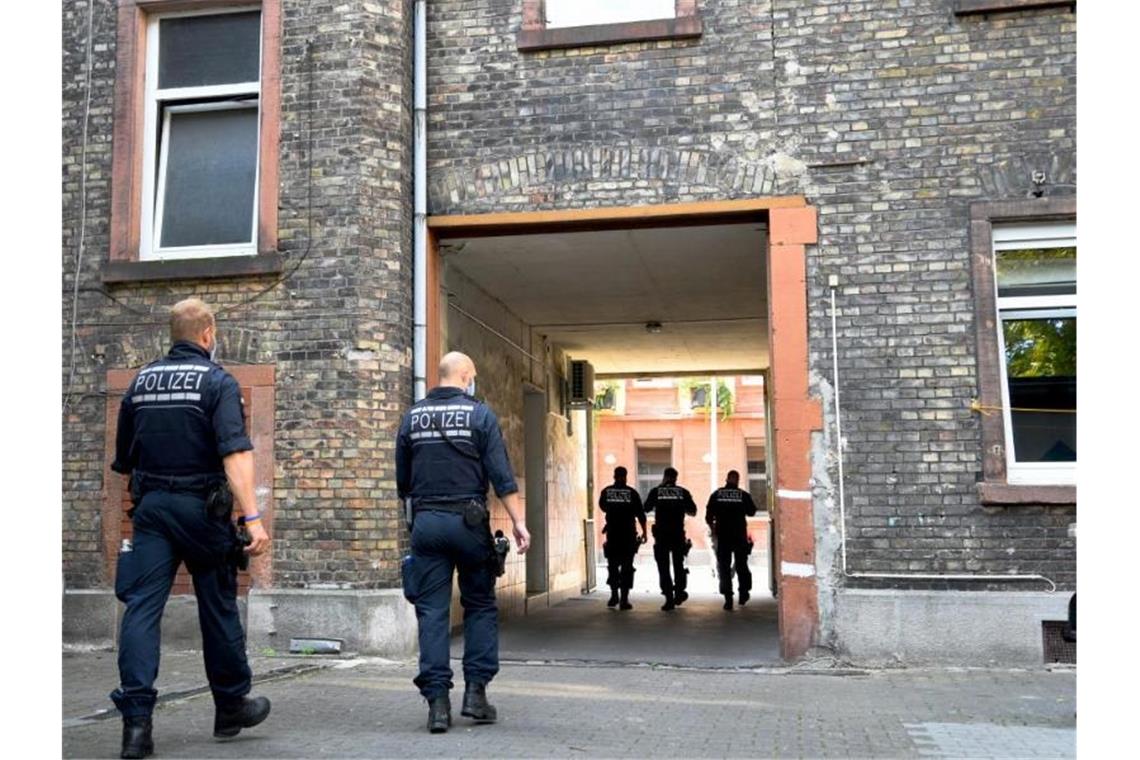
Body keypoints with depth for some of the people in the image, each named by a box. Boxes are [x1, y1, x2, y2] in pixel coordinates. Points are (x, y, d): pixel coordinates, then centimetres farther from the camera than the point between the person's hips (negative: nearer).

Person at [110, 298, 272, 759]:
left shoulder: (141, 382, 11)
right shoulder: (218, 382, -7)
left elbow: (123, 458, 16)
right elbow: (235, 453, -20)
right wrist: (253, 518, -24)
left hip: (150, 506, 4)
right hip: (201, 508, -4)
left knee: (142, 605, 1)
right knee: (218, 608, 9)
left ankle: (136, 719, -7)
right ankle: (231, 707, 24)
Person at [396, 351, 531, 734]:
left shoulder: (412, 417, 9)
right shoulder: (480, 414, -1)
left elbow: (402, 481, 14)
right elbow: (501, 476, -8)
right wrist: (519, 522, -7)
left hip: (426, 523, 3)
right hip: (469, 522, -2)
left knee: (432, 611, 4)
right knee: (480, 605, 11)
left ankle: (437, 701, 1)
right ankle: (475, 691, 9)